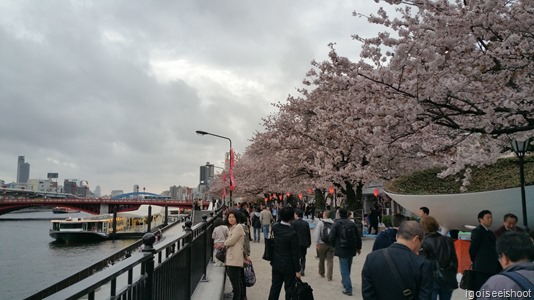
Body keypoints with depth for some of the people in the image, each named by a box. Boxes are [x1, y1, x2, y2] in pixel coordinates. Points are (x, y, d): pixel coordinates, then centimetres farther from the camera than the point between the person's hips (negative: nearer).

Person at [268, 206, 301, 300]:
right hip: (288, 266, -5)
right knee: (289, 289, 9)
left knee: (275, 287, 15)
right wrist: (297, 270, -7)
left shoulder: (274, 227, -8)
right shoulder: (293, 234, -23)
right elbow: (295, 254, -17)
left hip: (276, 264, 5)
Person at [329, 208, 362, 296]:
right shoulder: (352, 223, 3)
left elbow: (332, 237, -11)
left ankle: (348, 289, -5)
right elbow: (358, 237, 7)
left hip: (341, 249, -5)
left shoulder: (337, 224, -10)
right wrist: (358, 247, 20)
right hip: (351, 249, 5)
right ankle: (345, 281, 41)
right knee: (347, 268, 21)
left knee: (344, 269, -1)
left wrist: (334, 246, 8)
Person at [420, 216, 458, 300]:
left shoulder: (424, 242, -12)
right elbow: (455, 261, 10)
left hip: (432, 280, -5)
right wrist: (452, 276, 19)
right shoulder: (448, 240, 5)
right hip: (448, 280, 5)